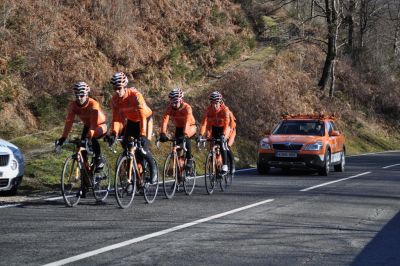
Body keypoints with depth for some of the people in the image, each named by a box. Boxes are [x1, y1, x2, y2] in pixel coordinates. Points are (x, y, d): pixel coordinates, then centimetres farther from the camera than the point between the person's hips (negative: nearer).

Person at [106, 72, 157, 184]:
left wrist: (142, 135, -48)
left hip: (145, 119, -5)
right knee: (126, 145, -8)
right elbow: (115, 118, -19)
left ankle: (153, 168, 11)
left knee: (143, 149, -16)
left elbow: (142, 116, -39)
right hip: (131, 121, 5)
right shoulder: (114, 100, -18)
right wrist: (113, 133, -35)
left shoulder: (135, 95, -34)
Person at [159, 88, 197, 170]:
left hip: (190, 127, -4)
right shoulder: (170, 108, -20)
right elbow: (165, 120, -32)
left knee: (186, 138, -32)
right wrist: (163, 134, -46)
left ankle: (189, 159, -19)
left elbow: (187, 122, -42)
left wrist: (184, 135, -56)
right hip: (178, 127, 4)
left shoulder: (187, 107, -30)